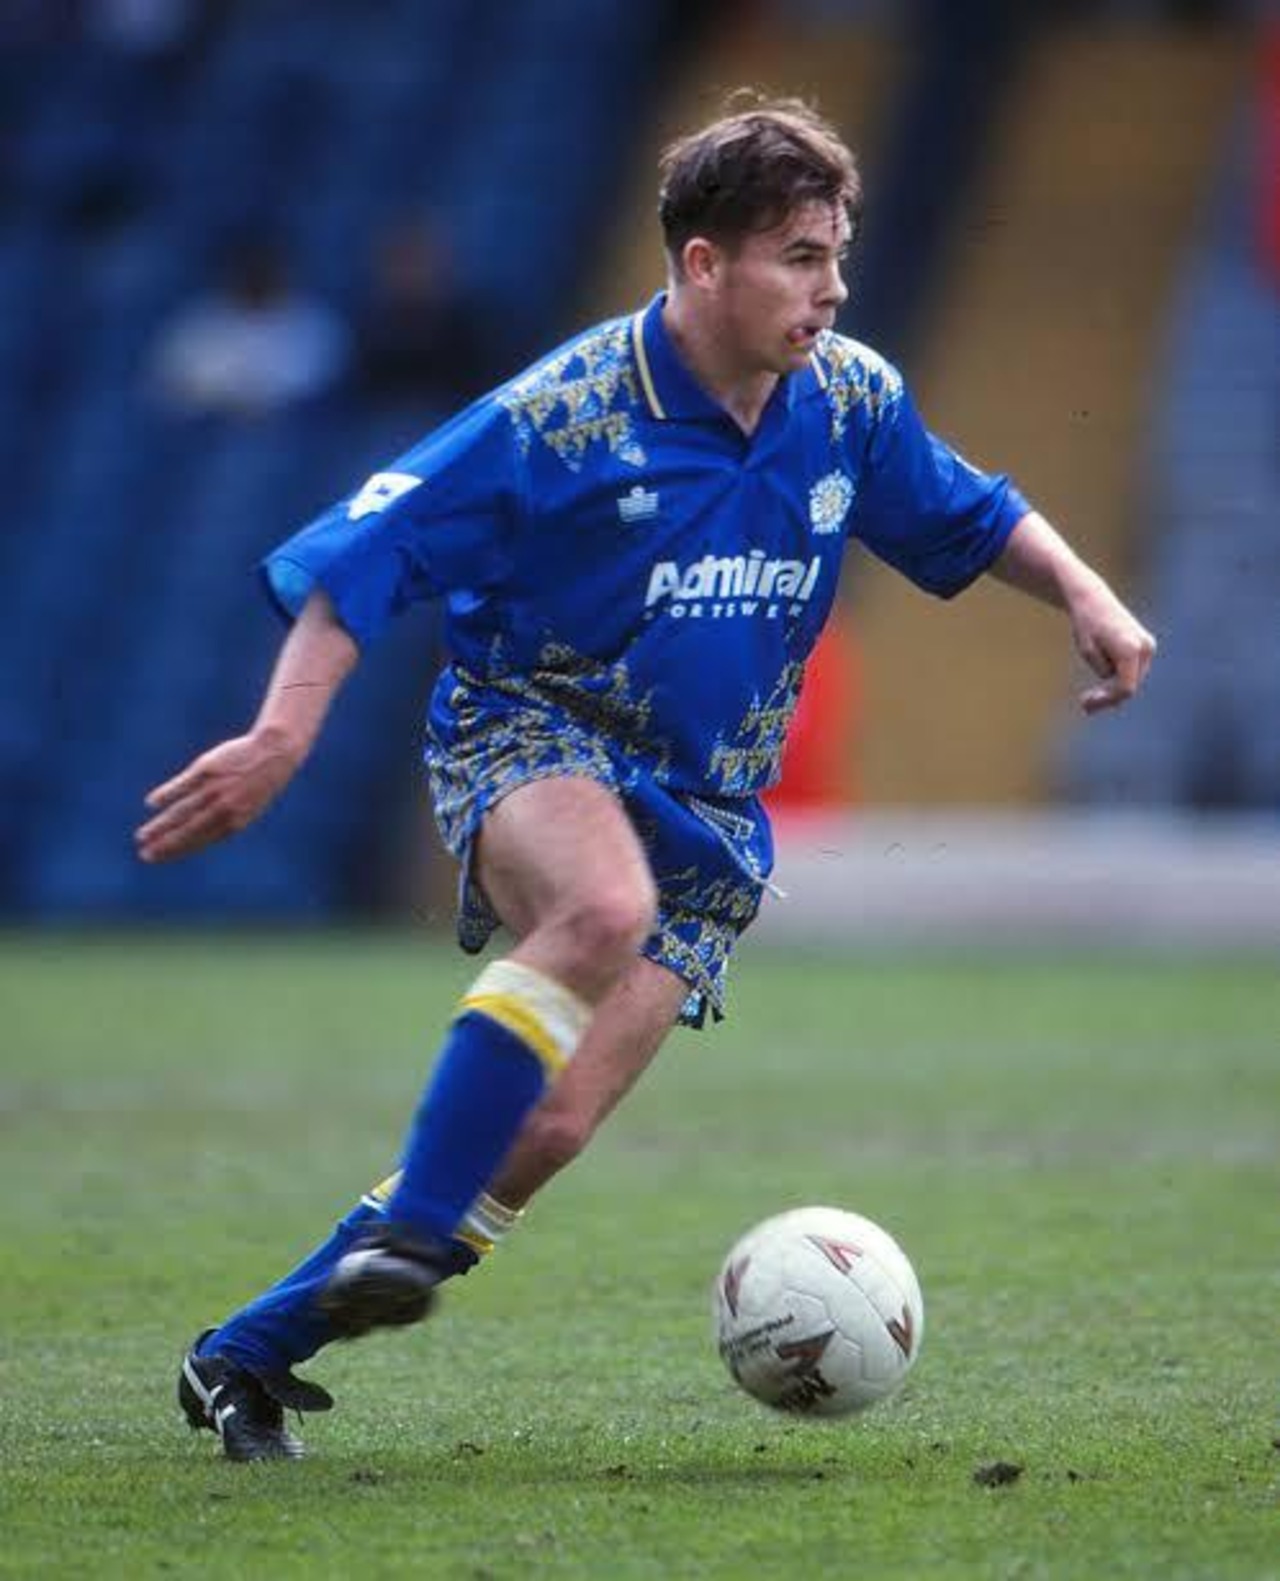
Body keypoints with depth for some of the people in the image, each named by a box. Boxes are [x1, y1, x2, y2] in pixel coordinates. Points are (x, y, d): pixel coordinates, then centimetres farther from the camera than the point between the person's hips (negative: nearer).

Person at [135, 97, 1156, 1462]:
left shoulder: (850, 401, 0)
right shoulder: (563, 416, -16)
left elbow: (967, 518, 19)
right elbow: (364, 555, -14)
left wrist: (1083, 593, 3)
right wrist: (284, 734, -24)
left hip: (704, 809, 5)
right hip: (529, 734, -5)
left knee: (544, 1130, -10)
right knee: (604, 907, -41)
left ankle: (247, 1354, 1)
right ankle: (403, 1235, -37)